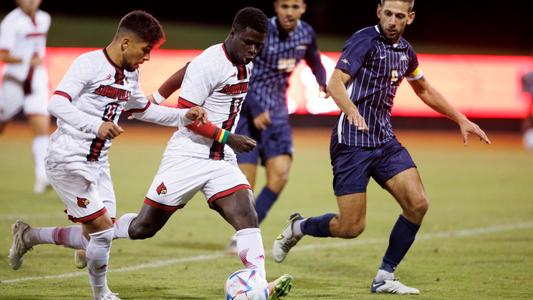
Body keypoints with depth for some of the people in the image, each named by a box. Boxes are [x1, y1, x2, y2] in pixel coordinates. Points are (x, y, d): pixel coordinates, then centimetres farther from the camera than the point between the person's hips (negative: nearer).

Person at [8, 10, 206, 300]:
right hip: (68, 160, -9)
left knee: (95, 237, 8)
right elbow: (56, 103, -26)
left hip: (98, 164, 9)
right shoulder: (89, 64, -16)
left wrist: (183, 116, 12)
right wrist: (96, 125, -38)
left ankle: (28, 236, 27)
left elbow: (144, 110, 27)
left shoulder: (130, 75, 10)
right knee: (103, 230, -10)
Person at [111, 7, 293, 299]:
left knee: (246, 215, -18)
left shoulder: (246, 64, 6)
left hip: (222, 161, 6)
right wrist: (227, 138, -20)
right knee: (143, 228, 3)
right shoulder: (209, 64, -18)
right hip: (187, 156, -6)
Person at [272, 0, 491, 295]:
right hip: (352, 141, -7)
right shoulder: (365, 40, -12)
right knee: (351, 227, -9)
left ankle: (385, 278, 3)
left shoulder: (405, 51, 12)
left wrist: (461, 120, 27)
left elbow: (424, 90, 30)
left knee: (417, 204, -9)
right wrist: (352, 112, -42)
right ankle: (296, 227, 21)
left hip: (385, 141, 7)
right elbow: (335, 82, -22)